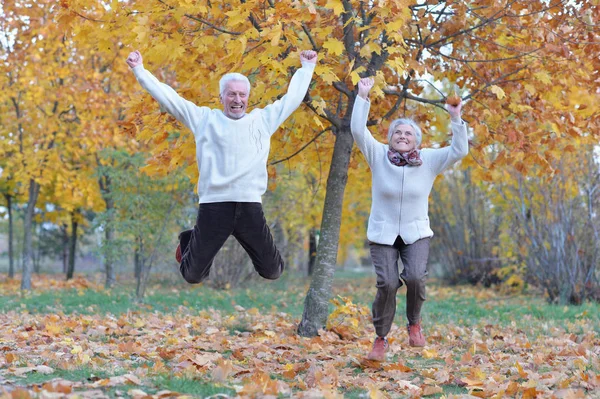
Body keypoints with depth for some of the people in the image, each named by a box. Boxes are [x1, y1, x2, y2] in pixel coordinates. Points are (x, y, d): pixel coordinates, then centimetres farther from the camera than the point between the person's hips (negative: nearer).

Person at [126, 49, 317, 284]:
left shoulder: (263, 119, 13)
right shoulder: (204, 119, 8)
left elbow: (292, 97, 25)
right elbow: (168, 97, 8)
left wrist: (307, 68, 30)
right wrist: (139, 70, 7)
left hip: (250, 207, 2)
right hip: (213, 207, -2)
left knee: (273, 272, 7)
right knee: (193, 275, 3)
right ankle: (189, 241, 38)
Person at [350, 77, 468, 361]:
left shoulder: (429, 160, -2)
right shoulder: (378, 156, -4)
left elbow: (459, 150, -11)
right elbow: (357, 130, -15)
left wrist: (456, 119, -20)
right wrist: (362, 97, -19)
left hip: (416, 233, 1)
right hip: (382, 233, -1)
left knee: (415, 278, -23)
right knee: (387, 284, -14)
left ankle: (414, 323, 6)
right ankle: (381, 338, 7)